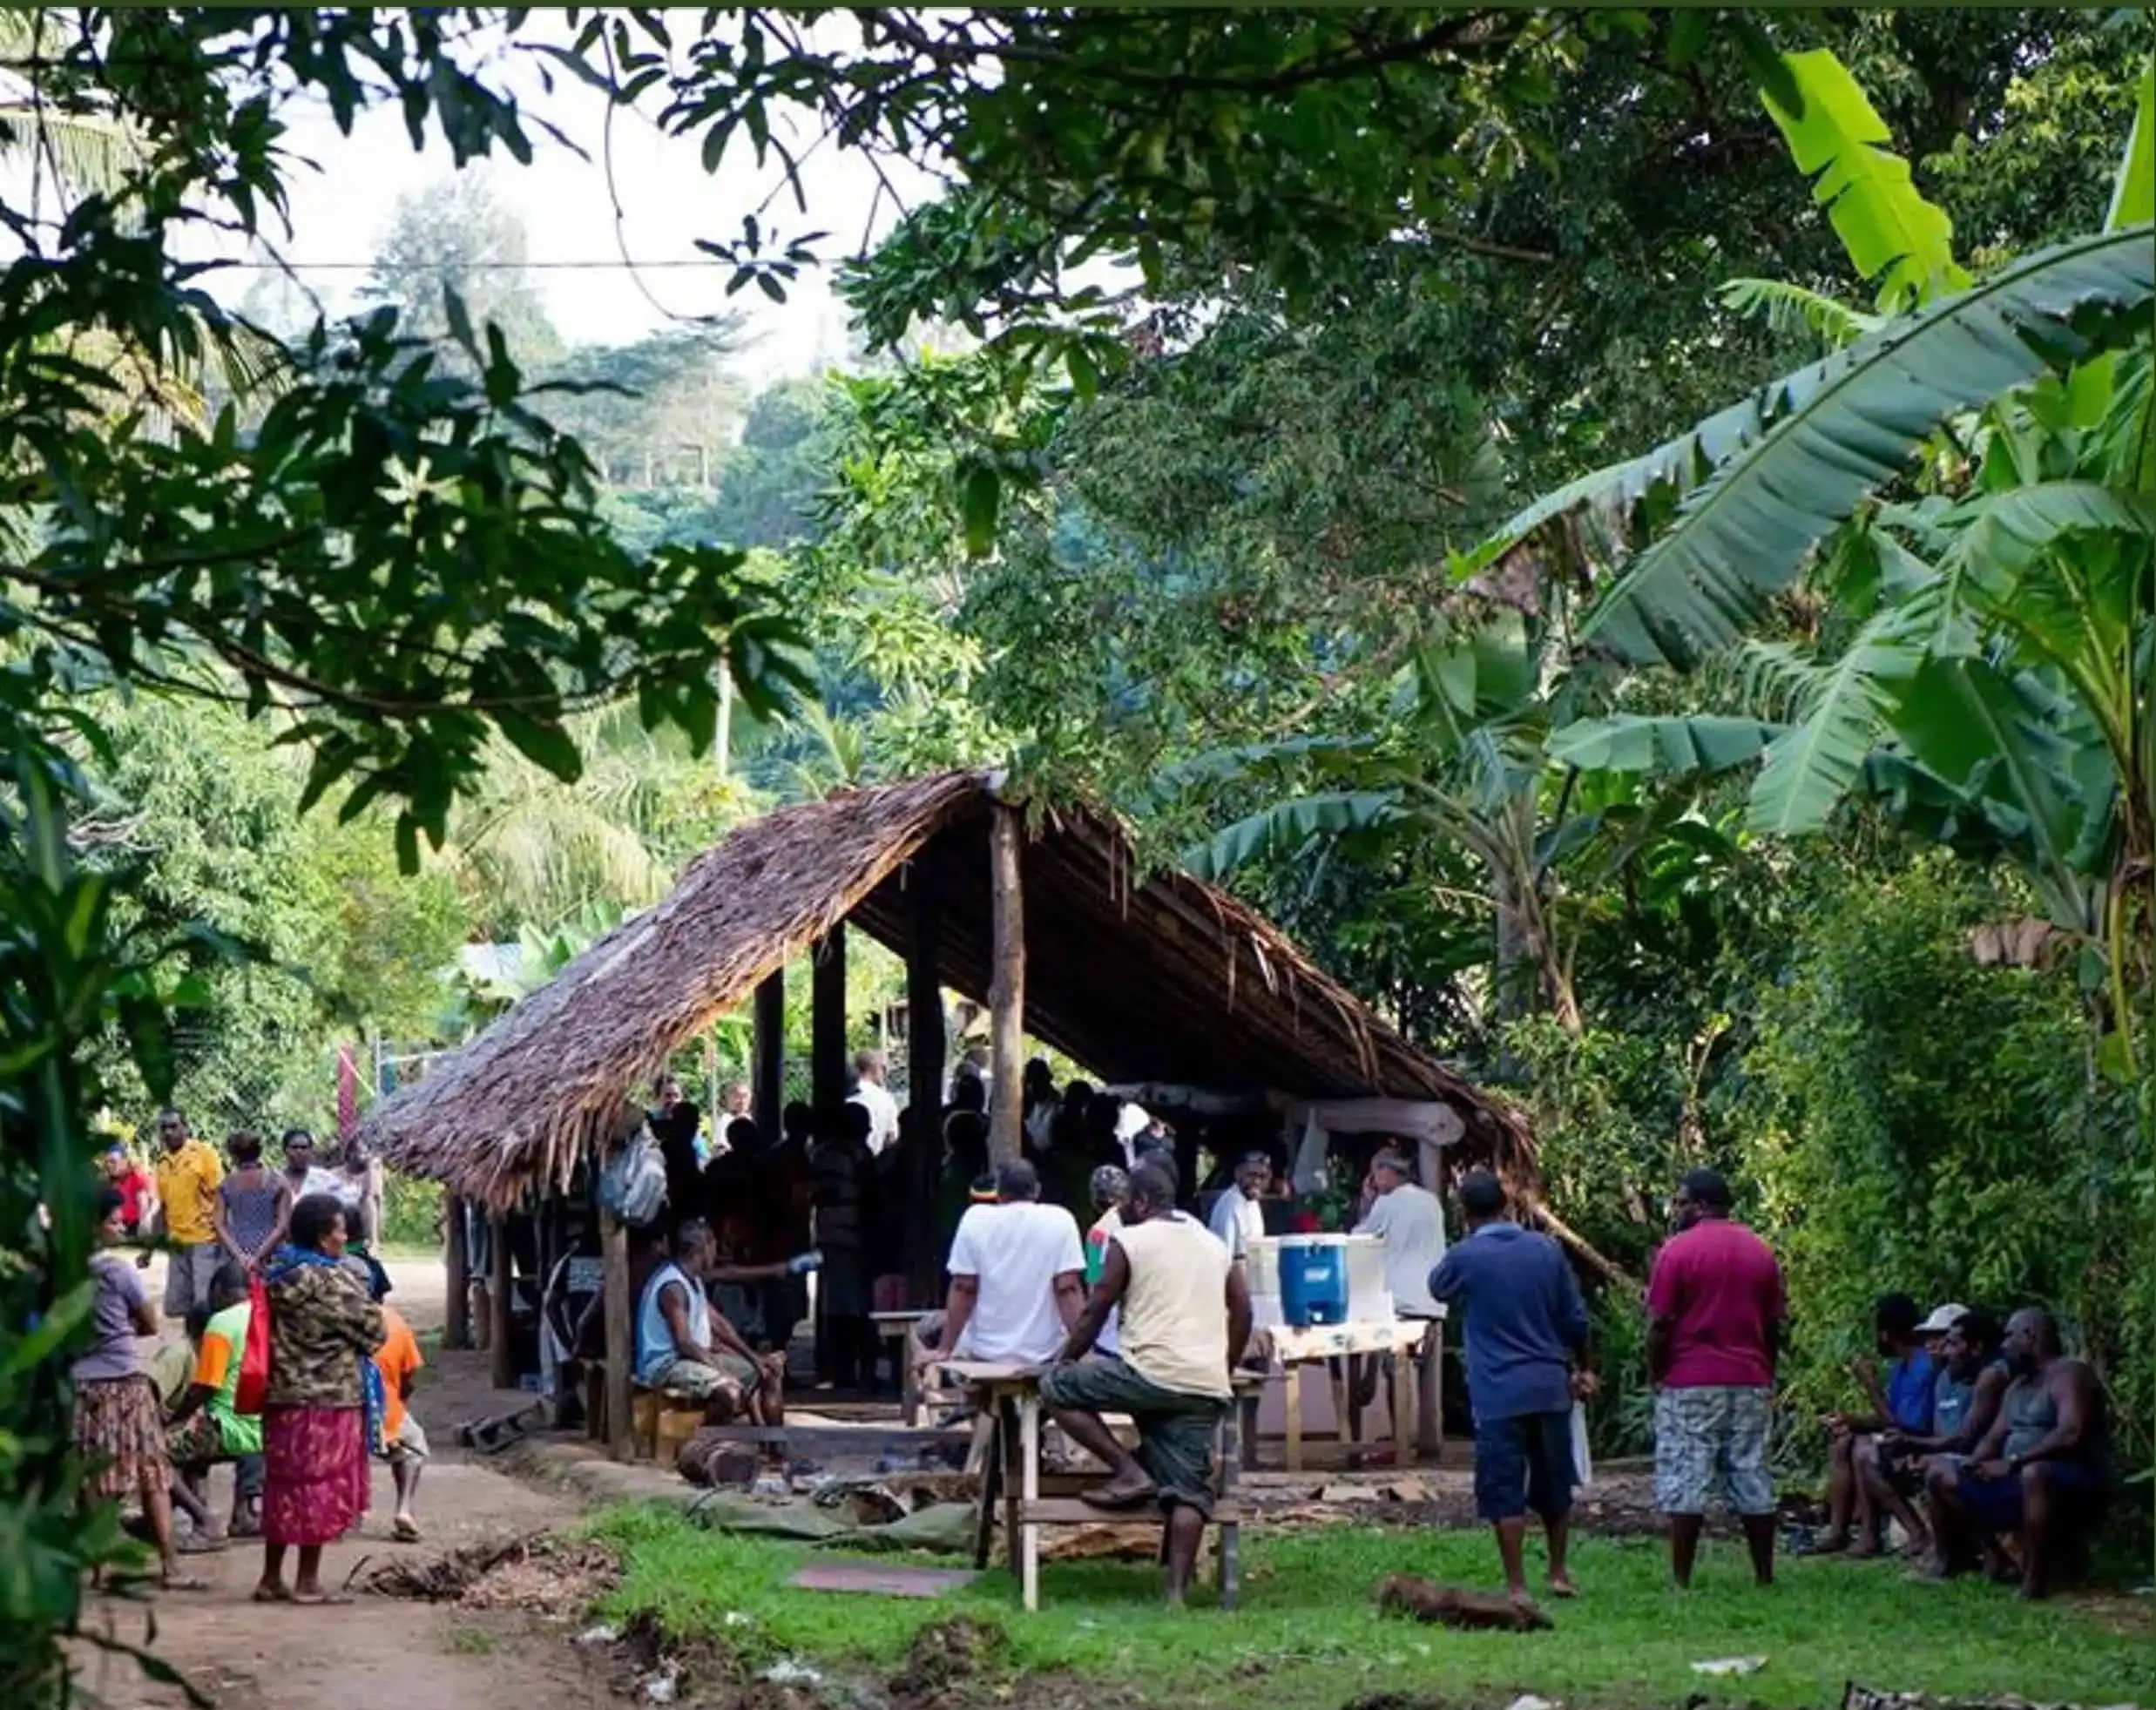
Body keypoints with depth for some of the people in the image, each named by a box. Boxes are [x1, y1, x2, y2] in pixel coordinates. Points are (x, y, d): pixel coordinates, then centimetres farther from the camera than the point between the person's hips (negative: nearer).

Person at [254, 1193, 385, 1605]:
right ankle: (308, 1582, 4)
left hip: (282, 1396, 8)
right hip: (326, 1399, -8)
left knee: (284, 1485, 13)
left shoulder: (278, 1276, 8)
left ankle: (271, 1578, 17)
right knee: (320, 1487, 0)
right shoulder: (331, 1281, -16)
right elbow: (373, 1330, -11)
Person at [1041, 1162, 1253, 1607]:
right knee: (1187, 1489, 5)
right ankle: (1177, 1591, -8)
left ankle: (1129, 1472, 0)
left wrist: (1066, 1357, 19)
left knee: (1057, 1387, 8)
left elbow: (1096, 1311, 6)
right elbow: (1242, 1311, 22)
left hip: (1151, 1374, -6)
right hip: (1208, 1390, 6)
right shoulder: (1214, 1245, 21)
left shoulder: (1128, 1242, 3)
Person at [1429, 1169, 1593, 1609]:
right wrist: (1579, 1367, 21)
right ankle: (1559, 1573, 28)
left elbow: (1438, 1288, 15)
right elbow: (1576, 1318, 7)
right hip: (1550, 1386, 4)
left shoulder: (1465, 1257, -8)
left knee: (1505, 1493, 2)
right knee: (1554, 1486, 17)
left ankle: (1517, 1586, 0)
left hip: (1498, 1392, -4)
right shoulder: (1547, 1250, 2)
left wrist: (1469, 1240, 16)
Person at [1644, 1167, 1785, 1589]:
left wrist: (1655, 1375, 2)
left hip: (1690, 1384, -5)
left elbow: (1659, 1324, -10)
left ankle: (1681, 1581, -5)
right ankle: (1765, 1576, 10)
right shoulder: (1760, 1251, 9)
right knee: (1752, 1480, 8)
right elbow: (1774, 1325, 11)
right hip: (1750, 1384, 5)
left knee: (1685, 1482, -3)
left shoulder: (1678, 1250, -8)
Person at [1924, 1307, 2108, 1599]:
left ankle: (2035, 1578, -34)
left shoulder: (2069, 1374, -11)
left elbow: (2071, 1434, -26)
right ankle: (1992, 1556, -2)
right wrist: (1973, 1465, -7)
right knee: (1939, 1474, 8)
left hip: (2075, 1488, -10)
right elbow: (1994, 1438, 16)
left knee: (2034, 1473, -43)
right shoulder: (2017, 1386, 18)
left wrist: (2012, 1462, -26)